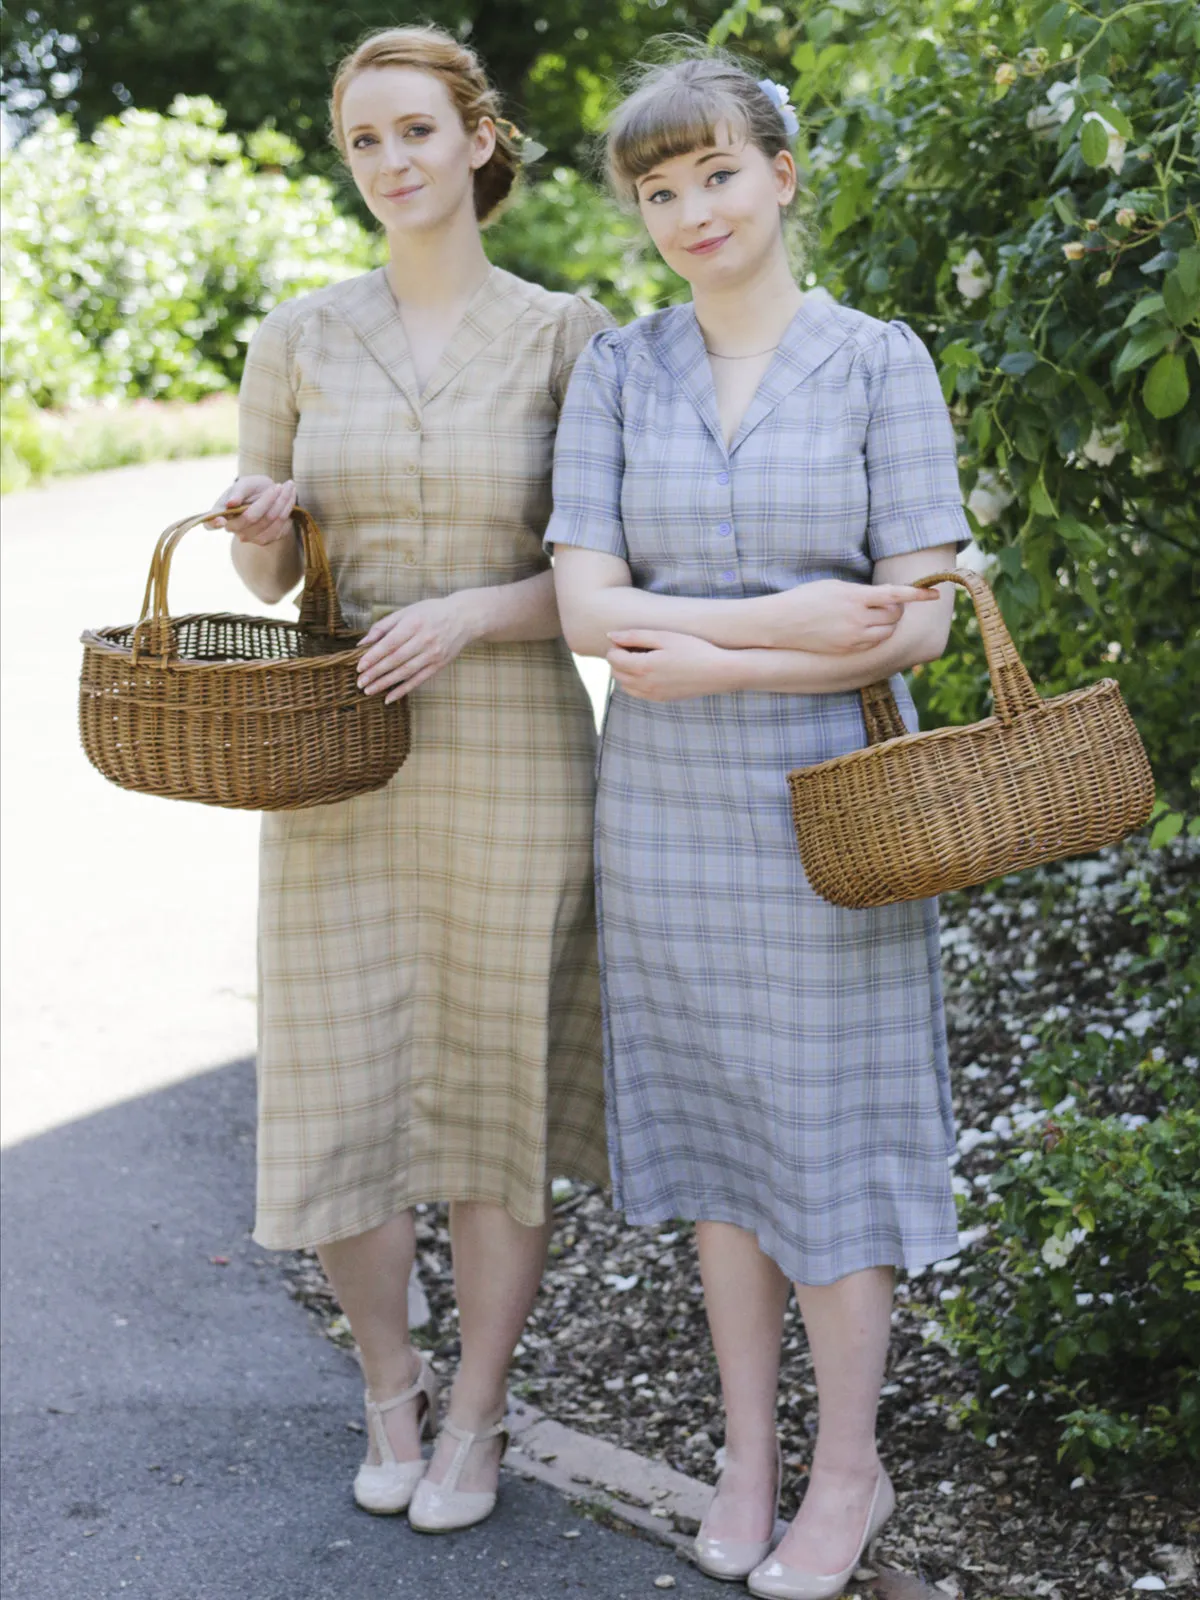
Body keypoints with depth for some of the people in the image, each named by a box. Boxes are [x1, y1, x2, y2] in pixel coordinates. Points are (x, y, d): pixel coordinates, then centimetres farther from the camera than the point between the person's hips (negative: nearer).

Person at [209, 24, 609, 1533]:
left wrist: (474, 612, -18)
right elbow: (264, 576, 11)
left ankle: (474, 1415, 25)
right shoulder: (299, 336, 5)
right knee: (341, 1086, 5)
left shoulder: (567, 334, -1)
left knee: (500, 1089, 7)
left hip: (509, 756, -2)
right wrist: (260, 528, -12)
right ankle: (389, 1385, 30)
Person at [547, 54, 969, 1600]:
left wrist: (704, 659, -16)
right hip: (667, 803, 3)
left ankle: (847, 1465, 22)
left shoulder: (881, 363, -5)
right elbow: (589, 612, -8)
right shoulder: (615, 373, 2)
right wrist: (785, 620, -20)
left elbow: (920, 618, -12)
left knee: (830, 1127, 4)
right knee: (719, 1121, 12)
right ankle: (749, 1452, 27)